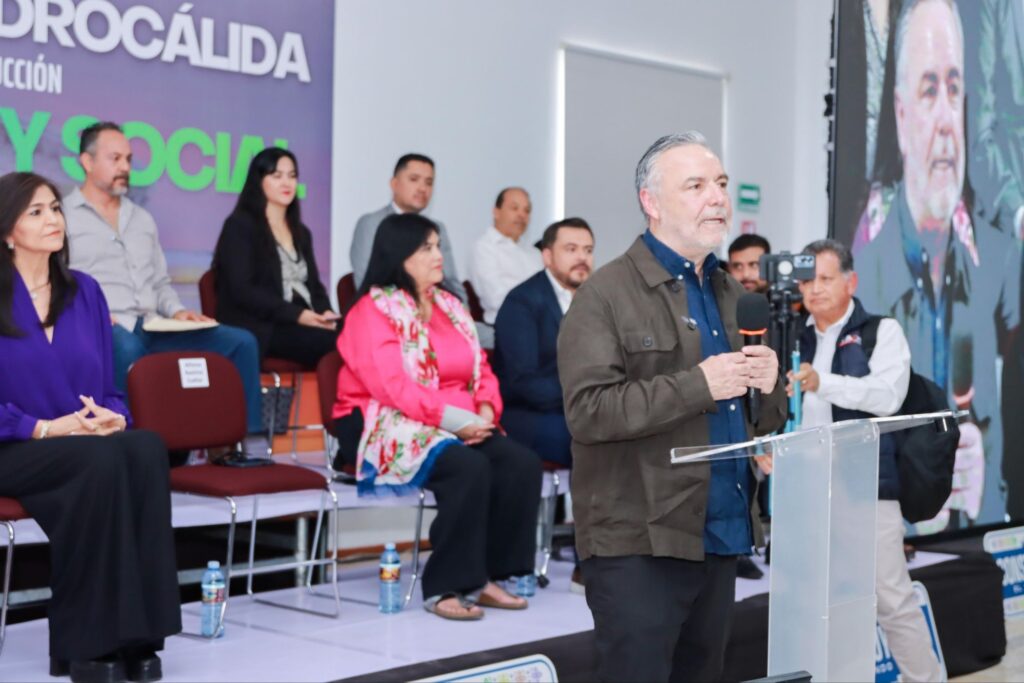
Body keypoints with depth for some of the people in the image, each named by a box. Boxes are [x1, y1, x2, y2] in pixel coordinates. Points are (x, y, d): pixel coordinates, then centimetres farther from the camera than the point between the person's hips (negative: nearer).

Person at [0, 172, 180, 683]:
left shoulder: (84, 291, 13)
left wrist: (112, 418, -8)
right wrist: (45, 427, -21)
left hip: (91, 442, 5)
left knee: (147, 449, -30)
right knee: (102, 461, -36)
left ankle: (133, 635, -29)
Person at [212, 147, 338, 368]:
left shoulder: (301, 232, 25)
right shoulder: (239, 226, 2)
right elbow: (242, 291, -9)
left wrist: (325, 313, -4)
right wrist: (296, 314, -18)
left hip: (306, 322, 6)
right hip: (260, 328, -6)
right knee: (334, 343, -33)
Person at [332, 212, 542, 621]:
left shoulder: (450, 306, 18)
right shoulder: (373, 311, -6)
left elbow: (481, 370, 16)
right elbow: (393, 387, -18)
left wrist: (485, 412, -6)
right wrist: (457, 419, -24)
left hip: (459, 427, 7)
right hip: (390, 428, -7)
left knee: (522, 464, -17)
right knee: (469, 469, -32)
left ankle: (486, 576, -9)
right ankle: (445, 588, -21)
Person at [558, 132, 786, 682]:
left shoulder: (732, 295, 16)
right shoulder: (607, 295, -8)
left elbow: (767, 421, 20)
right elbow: (588, 411, -20)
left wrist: (768, 384, -3)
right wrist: (698, 385, -21)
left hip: (721, 539, 7)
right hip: (640, 545, -7)